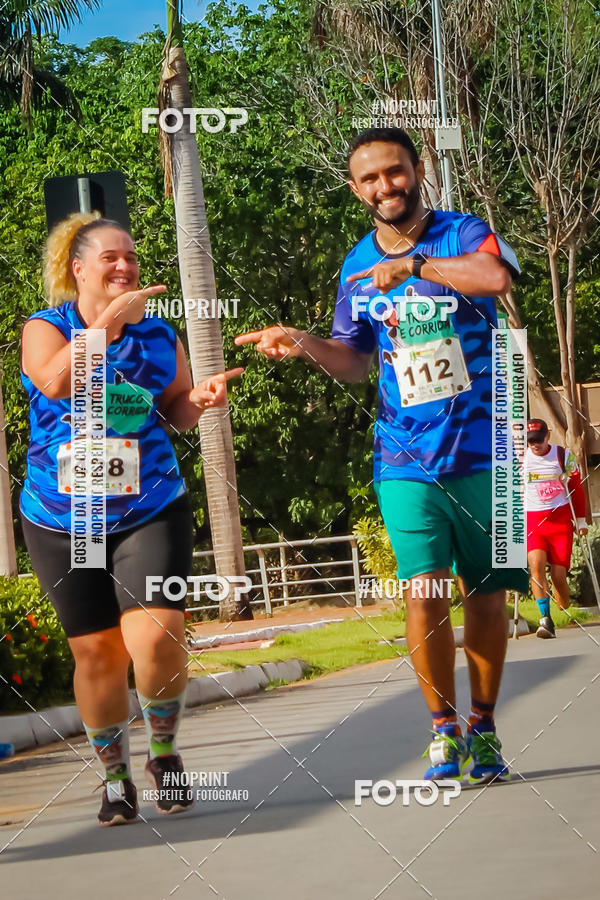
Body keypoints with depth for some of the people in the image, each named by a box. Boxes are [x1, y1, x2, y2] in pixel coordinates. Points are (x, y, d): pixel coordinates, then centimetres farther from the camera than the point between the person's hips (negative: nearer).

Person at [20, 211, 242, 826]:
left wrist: (198, 400, -7)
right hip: (63, 521, -1)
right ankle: (115, 777, 22)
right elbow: (56, 381, -22)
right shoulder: (45, 327, -2)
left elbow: (176, 411, 15)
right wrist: (110, 319, -26)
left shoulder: (158, 334, 6)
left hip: (151, 510, 1)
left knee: (155, 637, -17)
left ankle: (164, 752, 9)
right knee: (97, 652, 4)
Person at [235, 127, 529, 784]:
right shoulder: (357, 267, 10)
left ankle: (483, 728, 21)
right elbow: (354, 361, 19)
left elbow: (497, 276, -27)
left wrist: (414, 264, -22)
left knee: (485, 592, 5)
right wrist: (305, 345, 0)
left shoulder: (463, 235, -3)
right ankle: (444, 730, 1)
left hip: (482, 451, -2)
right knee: (423, 591, -12)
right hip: (407, 462, 2)